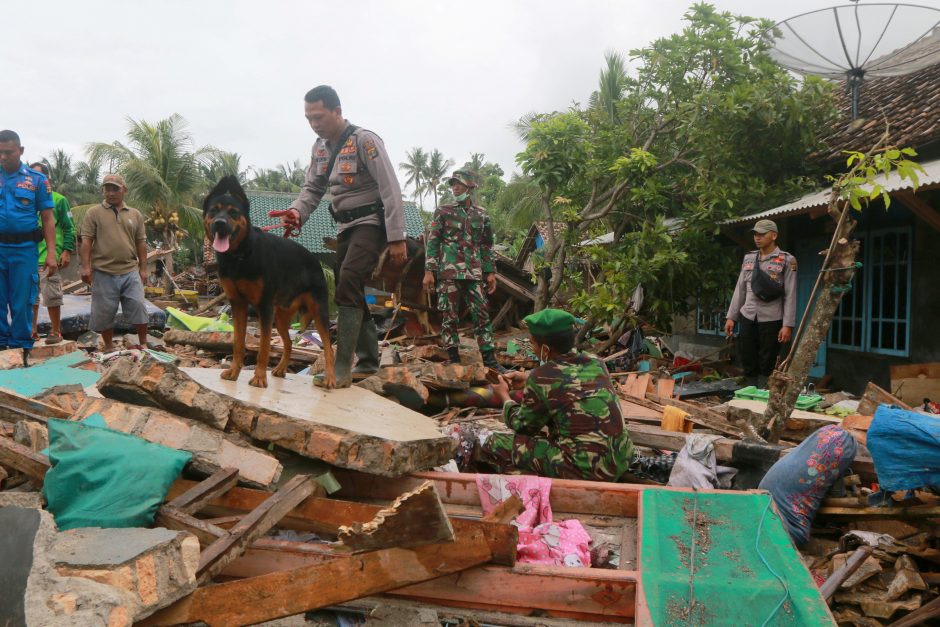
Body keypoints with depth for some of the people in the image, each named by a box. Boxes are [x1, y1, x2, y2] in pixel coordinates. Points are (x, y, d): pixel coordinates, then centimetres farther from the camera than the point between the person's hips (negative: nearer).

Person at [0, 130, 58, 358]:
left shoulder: (36, 180, 3)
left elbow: (47, 220, 2)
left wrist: (51, 254, -5)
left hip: (24, 249, -2)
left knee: (22, 303, 2)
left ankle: (21, 349, 11)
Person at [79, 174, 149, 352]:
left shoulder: (135, 214, 11)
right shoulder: (94, 213, 3)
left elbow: (141, 243, 12)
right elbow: (86, 241, -1)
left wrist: (143, 268, 7)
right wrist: (85, 266, -9)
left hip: (130, 272, 2)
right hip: (103, 272, -1)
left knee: (138, 307, -1)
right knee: (105, 312, 5)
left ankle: (143, 343, 12)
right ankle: (109, 347, 19)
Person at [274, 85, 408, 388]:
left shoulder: (364, 140, -15)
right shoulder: (320, 147, 8)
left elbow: (390, 189, -18)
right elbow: (312, 188, 11)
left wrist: (397, 238, -22)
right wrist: (297, 211, -12)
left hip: (371, 222, -8)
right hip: (344, 225, 8)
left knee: (348, 283, -23)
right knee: (350, 290, 9)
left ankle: (341, 369, -24)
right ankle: (369, 360, 22)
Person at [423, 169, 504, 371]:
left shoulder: (481, 214, 13)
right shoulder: (443, 211, 5)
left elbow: (487, 246, 16)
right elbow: (432, 242, 1)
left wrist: (490, 272, 9)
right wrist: (429, 271, -7)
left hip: (475, 273, 2)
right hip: (449, 272, -2)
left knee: (482, 314, 0)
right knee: (450, 317, -1)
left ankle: (489, 360, 4)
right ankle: (454, 360, 5)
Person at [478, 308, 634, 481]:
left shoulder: (541, 378, -13)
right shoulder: (595, 363, 4)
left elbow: (522, 425, 4)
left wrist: (504, 397, 21)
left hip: (587, 471, -7)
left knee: (494, 445, 0)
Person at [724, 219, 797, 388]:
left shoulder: (786, 260, -2)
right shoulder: (748, 258, 12)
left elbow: (790, 295, -6)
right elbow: (740, 289, 14)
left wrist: (787, 325, -12)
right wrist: (731, 317, 10)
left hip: (771, 321, -5)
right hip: (747, 319, 5)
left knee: (767, 366, 1)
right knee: (748, 363, 8)